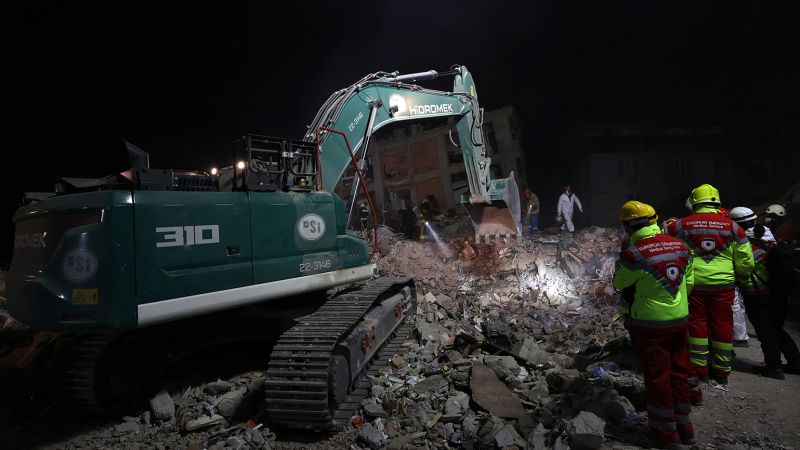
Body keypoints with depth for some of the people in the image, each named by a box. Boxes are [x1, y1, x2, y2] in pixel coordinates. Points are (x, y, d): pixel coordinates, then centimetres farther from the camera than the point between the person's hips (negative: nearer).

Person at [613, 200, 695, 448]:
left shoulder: (633, 253, -21)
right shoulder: (679, 246, -1)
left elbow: (619, 283, -6)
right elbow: (689, 283, 9)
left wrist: (623, 256, 5)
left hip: (649, 325, -6)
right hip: (680, 320, 6)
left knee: (657, 376, 8)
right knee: (679, 372, 18)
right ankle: (683, 425, 32)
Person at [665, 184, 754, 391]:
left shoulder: (681, 225, -4)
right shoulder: (731, 226, 0)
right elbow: (745, 262, 3)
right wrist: (740, 273, 22)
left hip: (693, 283, -1)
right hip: (723, 284, 1)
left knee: (697, 324, 11)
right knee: (723, 326, 12)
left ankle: (699, 369, 16)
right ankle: (722, 371, 23)